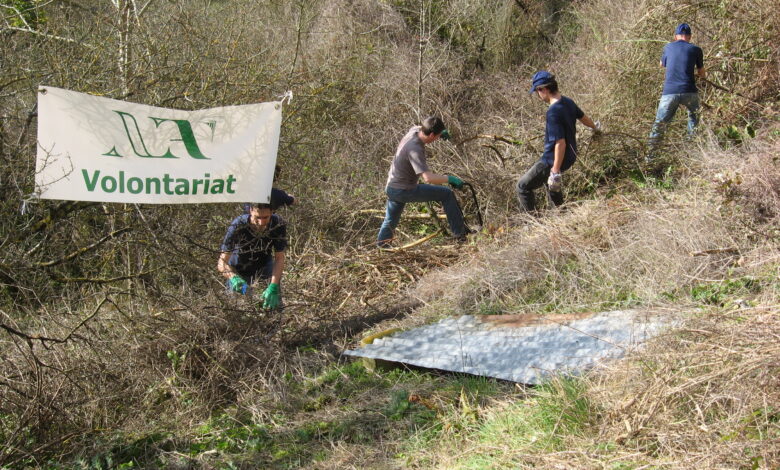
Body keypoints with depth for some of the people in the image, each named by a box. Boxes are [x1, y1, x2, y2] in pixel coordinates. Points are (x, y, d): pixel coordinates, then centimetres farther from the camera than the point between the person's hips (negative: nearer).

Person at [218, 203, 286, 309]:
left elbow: (279, 258, -23)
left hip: (264, 266, 1)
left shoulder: (279, 224, -28)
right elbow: (222, 262, -33)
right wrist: (233, 278, -54)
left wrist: (273, 288, -36)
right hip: (238, 270, -1)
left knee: (275, 304, -12)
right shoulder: (238, 226, -35)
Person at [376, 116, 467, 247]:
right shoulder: (415, 149, -30)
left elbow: (420, 127, 24)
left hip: (391, 187, 9)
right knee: (447, 194, -5)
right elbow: (428, 177, -39)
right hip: (404, 190, -9)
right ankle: (459, 234, 0)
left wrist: (441, 132, 8)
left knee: (390, 222, 23)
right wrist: (450, 178, -29)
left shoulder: (414, 130, -4)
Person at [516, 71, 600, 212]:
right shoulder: (568, 102, -2)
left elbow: (560, 143, -31)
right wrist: (595, 128, 40)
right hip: (570, 156, 10)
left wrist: (556, 171, -29)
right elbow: (583, 117, 18)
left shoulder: (553, 112, -29)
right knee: (550, 181, 37)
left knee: (523, 187, -2)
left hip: (553, 160, -9)